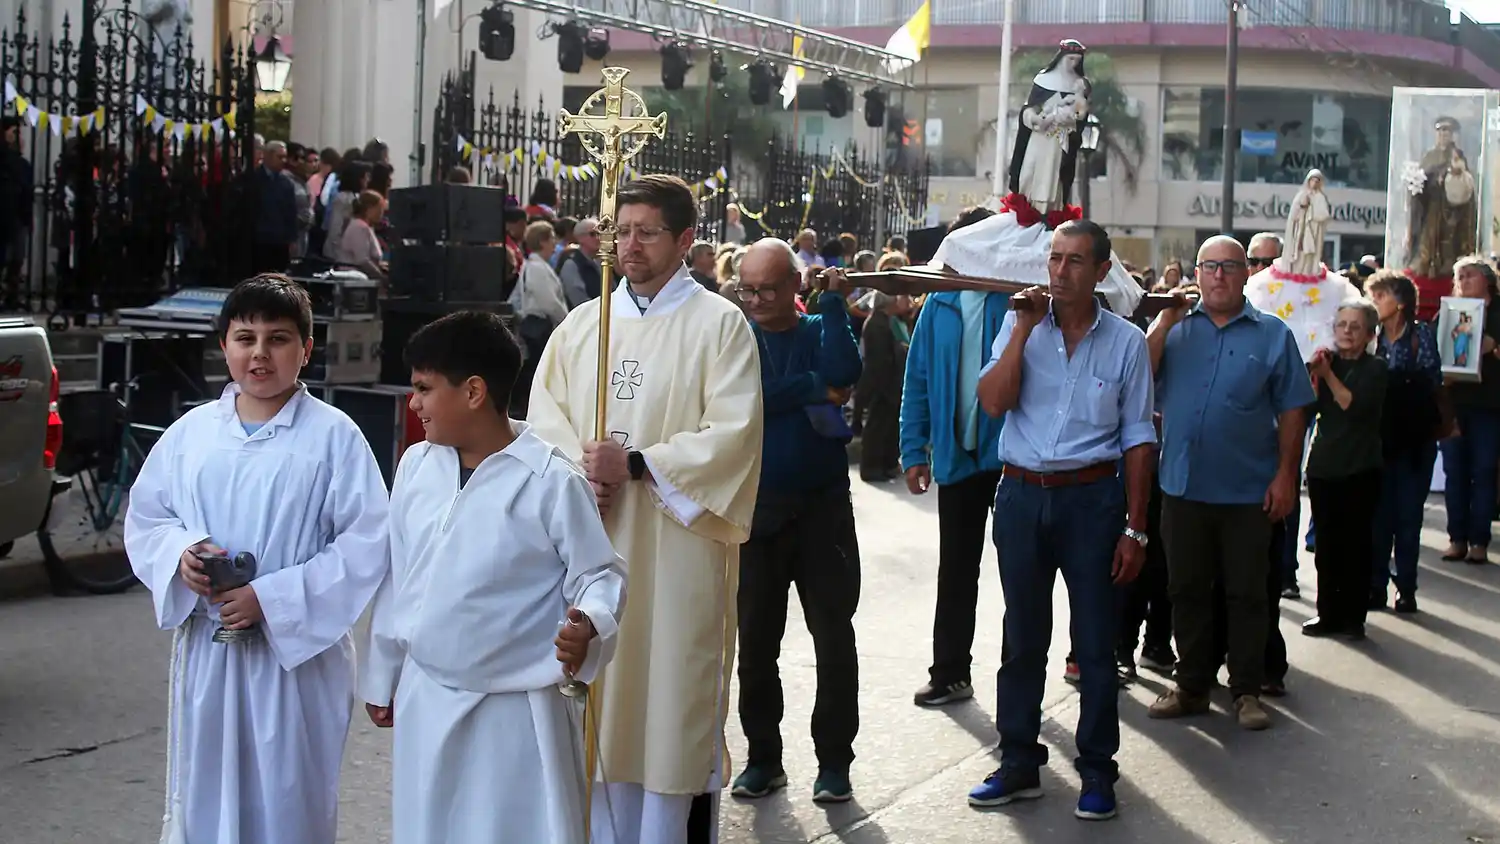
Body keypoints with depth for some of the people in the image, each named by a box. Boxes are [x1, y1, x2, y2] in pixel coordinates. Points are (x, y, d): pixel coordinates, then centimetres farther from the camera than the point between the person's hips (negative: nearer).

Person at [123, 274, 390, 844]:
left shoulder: (333, 435, -8)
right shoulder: (191, 431, 5)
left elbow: (366, 543, -12)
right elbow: (144, 518, 13)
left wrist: (272, 598, -16)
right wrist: (180, 553, -10)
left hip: (296, 651, -4)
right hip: (204, 649, 4)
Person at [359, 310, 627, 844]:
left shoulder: (552, 482, -15)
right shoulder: (416, 466, 2)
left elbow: (600, 574, -8)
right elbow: (396, 578, 11)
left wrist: (588, 625, -30)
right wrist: (381, 677, 16)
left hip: (516, 709, -5)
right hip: (424, 701, 6)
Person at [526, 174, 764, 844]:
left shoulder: (719, 324, -3)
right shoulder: (582, 323, 12)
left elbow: (732, 433, -12)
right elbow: (544, 411, 7)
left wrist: (636, 464, -17)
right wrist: (579, 465, -12)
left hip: (678, 544, -4)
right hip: (590, 541, 5)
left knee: (672, 694, -1)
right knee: (599, 699, 9)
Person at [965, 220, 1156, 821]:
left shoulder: (1125, 341, 0)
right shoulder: (1020, 325, 3)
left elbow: (1137, 438, 2)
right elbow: (993, 402, -10)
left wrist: (1134, 528, -1)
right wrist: (1023, 329, -14)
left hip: (1092, 498, -1)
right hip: (1022, 495, 2)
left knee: (1095, 641, 3)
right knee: (1022, 637, 11)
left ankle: (1097, 772, 15)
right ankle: (1019, 765, 22)